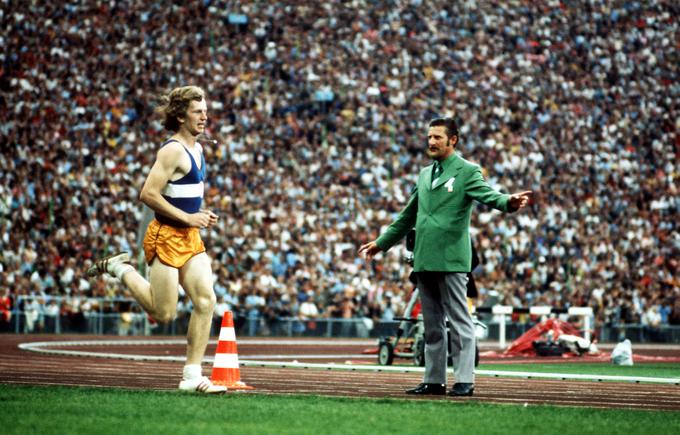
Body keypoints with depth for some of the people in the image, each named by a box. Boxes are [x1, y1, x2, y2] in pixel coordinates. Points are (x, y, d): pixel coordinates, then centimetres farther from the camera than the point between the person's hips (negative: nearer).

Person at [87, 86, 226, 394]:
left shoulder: (196, 149, 14)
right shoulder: (173, 151, -15)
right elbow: (148, 194, -21)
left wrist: (201, 215, 11)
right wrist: (187, 218, -19)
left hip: (191, 238, 9)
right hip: (166, 238, -9)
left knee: (206, 301, -4)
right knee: (164, 313, -3)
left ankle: (192, 374, -1)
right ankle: (120, 268, 18)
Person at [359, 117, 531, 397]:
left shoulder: (468, 171, -1)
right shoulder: (425, 174, 20)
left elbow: (488, 195, -18)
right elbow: (408, 216, 29)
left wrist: (508, 202, -40)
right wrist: (382, 243, 33)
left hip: (451, 259, -7)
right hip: (424, 259, 7)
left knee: (459, 322, -5)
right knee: (432, 324, 10)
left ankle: (464, 381, -4)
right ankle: (434, 380, 15)